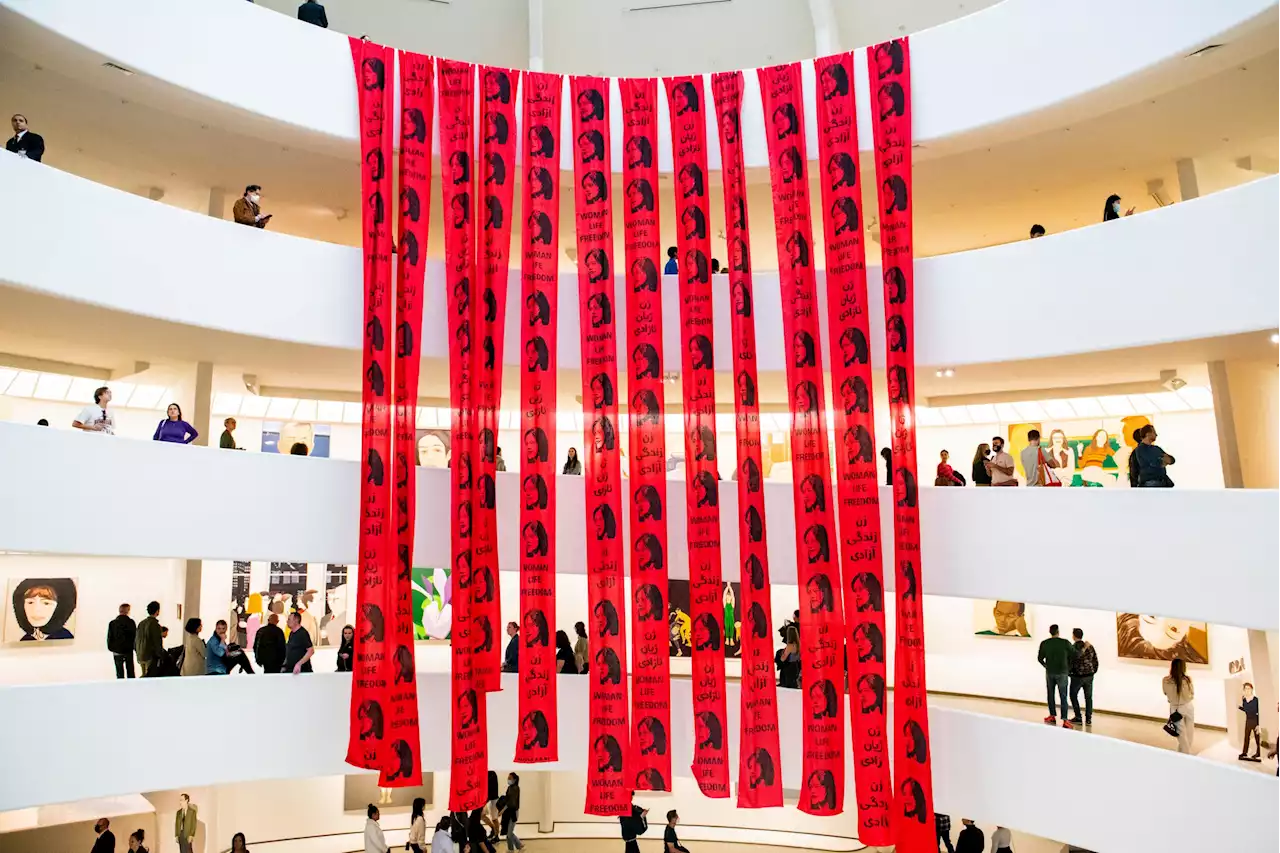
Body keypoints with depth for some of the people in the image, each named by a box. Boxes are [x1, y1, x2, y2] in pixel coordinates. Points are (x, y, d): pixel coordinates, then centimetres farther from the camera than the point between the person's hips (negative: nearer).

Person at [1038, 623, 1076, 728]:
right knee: (1063, 697, -1)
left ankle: (1052, 716, 21)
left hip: (1049, 672, 2)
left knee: (1050, 695, 16)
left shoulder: (1044, 643, -2)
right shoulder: (1065, 643, -9)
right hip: (1062, 672, -2)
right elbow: (1075, 655, -6)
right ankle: (1064, 720, -8)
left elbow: (1040, 658, 5)